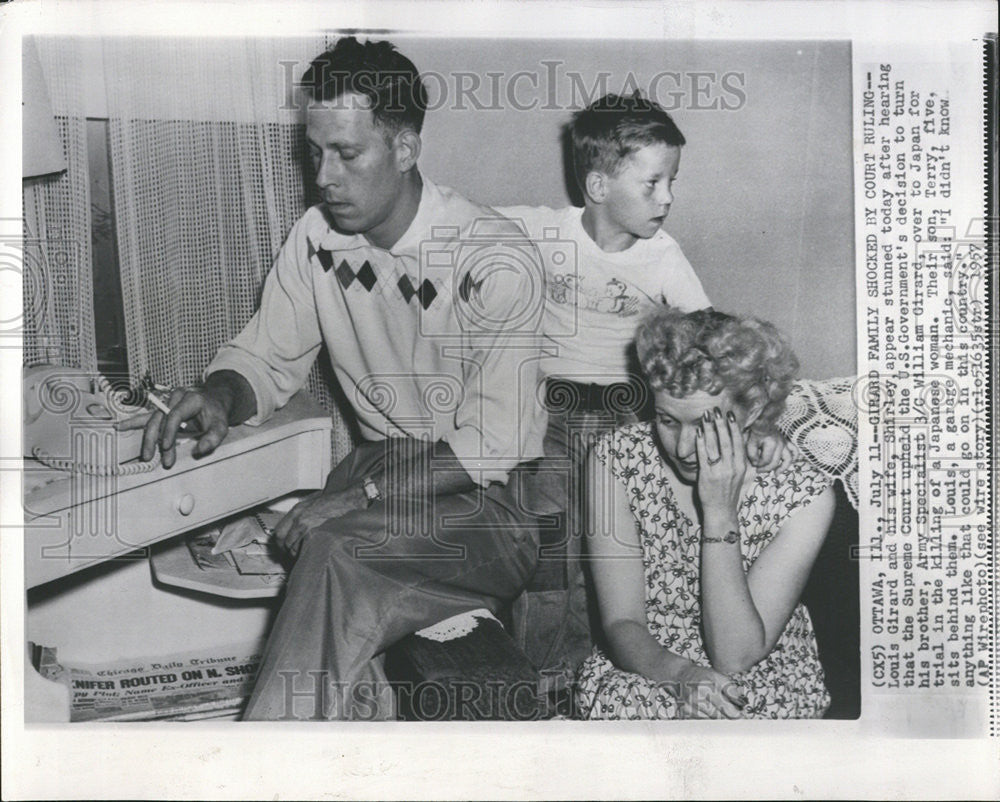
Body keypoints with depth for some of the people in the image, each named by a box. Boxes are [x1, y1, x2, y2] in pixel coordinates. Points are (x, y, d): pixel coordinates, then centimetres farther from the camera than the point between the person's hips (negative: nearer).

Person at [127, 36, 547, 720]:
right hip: (383, 469, 6)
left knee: (339, 549, -31)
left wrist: (362, 496, -26)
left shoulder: (499, 263, -17)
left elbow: (490, 447, -18)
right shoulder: (317, 237, 1)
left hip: (486, 498, -6)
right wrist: (219, 397, -14)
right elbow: (266, 359, 10)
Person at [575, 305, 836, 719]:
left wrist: (719, 511, -28)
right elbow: (621, 625, -13)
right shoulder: (617, 459, -13)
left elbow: (734, 658, -22)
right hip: (645, 667, 1)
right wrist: (680, 673, -35)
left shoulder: (804, 494, -17)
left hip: (766, 683, 0)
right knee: (618, 699, -32)